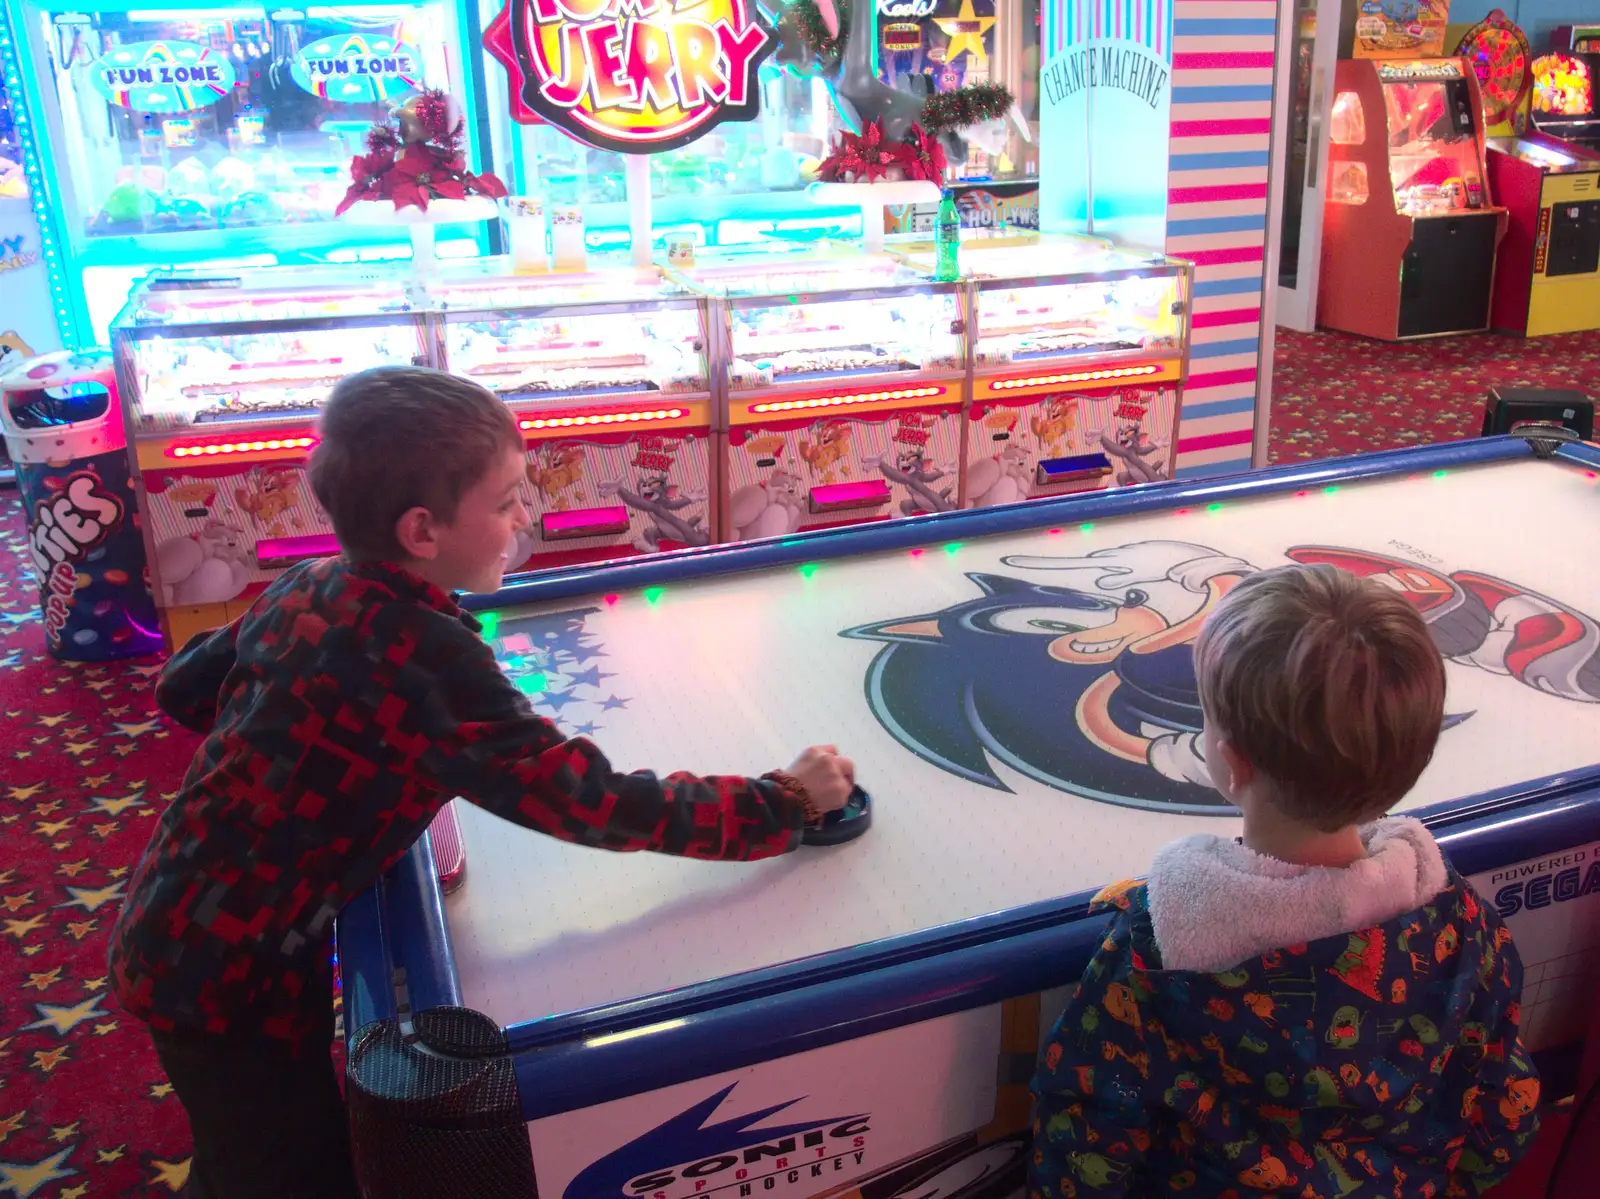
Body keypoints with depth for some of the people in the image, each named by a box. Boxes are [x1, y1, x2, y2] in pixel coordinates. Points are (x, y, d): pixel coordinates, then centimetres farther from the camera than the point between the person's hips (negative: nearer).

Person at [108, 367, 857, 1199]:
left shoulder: (306, 589, -4)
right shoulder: (426, 655, -29)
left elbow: (182, 688, 12)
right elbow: (599, 807, -28)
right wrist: (786, 801, -18)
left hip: (172, 935, 8)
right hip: (229, 984, -8)